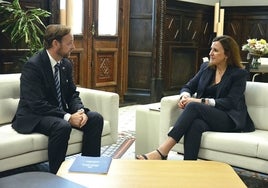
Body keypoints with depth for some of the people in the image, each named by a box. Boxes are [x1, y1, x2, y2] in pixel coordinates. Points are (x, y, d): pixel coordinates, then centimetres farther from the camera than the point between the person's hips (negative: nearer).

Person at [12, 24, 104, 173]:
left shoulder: (66, 64, 5)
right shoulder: (33, 66, -19)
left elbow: (73, 94, 9)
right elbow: (37, 104, -25)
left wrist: (80, 111, -13)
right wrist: (67, 117, -30)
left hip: (61, 112, 8)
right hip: (33, 117, -7)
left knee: (96, 118, -10)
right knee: (62, 126, -36)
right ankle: (56, 175, -19)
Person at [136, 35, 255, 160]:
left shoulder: (239, 74, -1)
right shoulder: (206, 67, 15)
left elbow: (230, 102, -11)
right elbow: (188, 87, 13)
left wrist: (201, 101, -20)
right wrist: (185, 96, -13)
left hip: (229, 119, -4)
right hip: (205, 116, 4)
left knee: (193, 107, -33)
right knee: (195, 124, -36)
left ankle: (162, 152, -42)